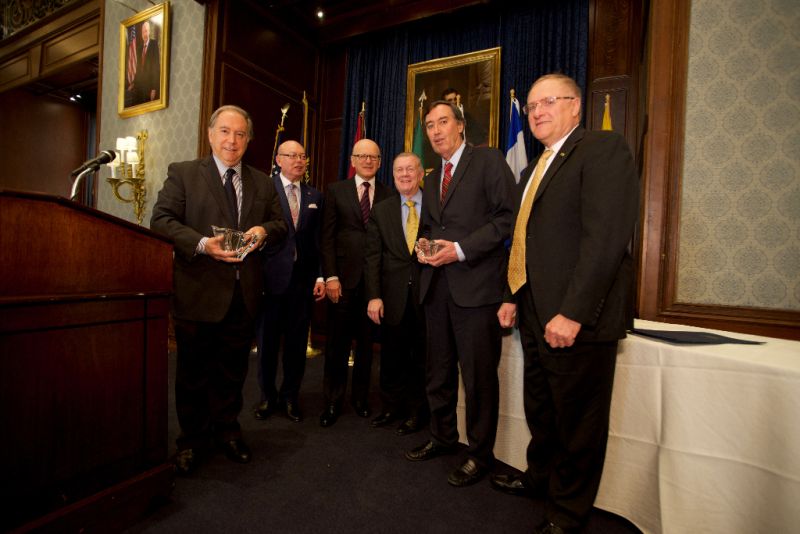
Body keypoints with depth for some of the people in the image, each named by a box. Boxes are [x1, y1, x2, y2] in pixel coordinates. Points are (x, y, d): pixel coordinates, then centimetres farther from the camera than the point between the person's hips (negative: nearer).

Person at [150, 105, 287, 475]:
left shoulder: (262, 183, 11)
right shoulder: (183, 173, 1)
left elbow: (280, 224, 11)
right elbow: (161, 220, -7)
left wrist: (264, 231, -12)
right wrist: (202, 243, -23)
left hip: (244, 294, 3)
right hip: (198, 292, -3)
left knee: (233, 371, 16)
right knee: (193, 372, 11)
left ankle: (227, 431, 36)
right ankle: (192, 440, 31)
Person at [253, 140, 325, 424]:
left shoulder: (315, 196, 12)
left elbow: (318, 239, 9)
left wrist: (321, 276, 2)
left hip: (304, 278, 3)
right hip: (271, 276, -2)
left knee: (297, 341, 9)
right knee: (267, 340, 9)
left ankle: (290, 396, 27)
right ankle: (268, 395, 29)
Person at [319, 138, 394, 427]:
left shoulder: (389, 195, 8)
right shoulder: (335, 191, 6)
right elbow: (327, 237, 1)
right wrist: (330, 277, -8)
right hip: (344, 278, -1)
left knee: (367, 342, 10)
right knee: (337, 343, 6)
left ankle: (360, 397, 27)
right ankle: (333, 401, 22)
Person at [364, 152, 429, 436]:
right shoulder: (381, 211, 6)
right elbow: (372, 256, 1)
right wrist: (374, 296, -7)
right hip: (394, 296, 2)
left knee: (422, 357, 10)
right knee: (392, 357, 12)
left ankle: (416, 412, 28)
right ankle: (391, 407, 32)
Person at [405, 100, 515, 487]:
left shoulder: (488, 161, -1)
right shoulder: (432, 179, 21)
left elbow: (508, 216, -10)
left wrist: (461, 249, -16)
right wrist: (424, 248, 4)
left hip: (476, 285, -7)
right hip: (436, 286, 7)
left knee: (478, 375, 2)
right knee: (438, 371, 15)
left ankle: (480, 453, 21)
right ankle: (442, 437, 35)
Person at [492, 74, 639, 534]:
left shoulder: (603, 148, -7)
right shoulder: (534, 170, 19)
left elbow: (606, 237, -19)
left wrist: (572, 313, -22)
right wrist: (515, 298, 13)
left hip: (575, 318, -8)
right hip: (536, 317, 8)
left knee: (576, 422, 9)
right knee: (541, 411, 22)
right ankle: (540, 477, 44)